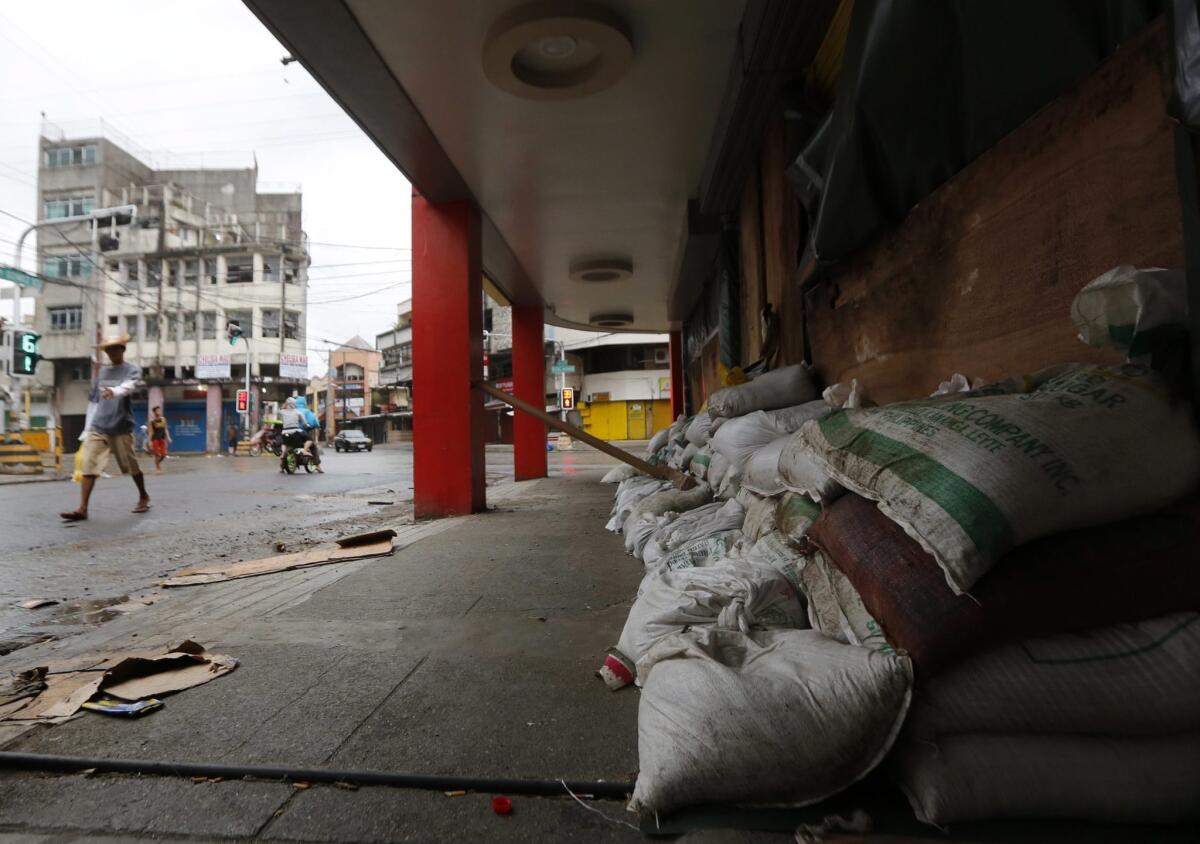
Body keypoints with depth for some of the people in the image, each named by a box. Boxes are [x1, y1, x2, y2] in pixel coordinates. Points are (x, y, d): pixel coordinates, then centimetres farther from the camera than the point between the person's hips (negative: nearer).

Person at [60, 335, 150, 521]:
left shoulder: (132, 369, 0)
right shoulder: (102, 371, 14)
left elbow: (129, 386, -23)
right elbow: (94, 401, 17)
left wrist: (114, 391, -45)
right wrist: (87, 428, 14)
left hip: (121, 428, -4)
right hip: (97, 427, 4)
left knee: (131, 466, 7)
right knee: (88, 467, -6)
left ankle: (144, 497, 27)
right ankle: (82, 508, -8)